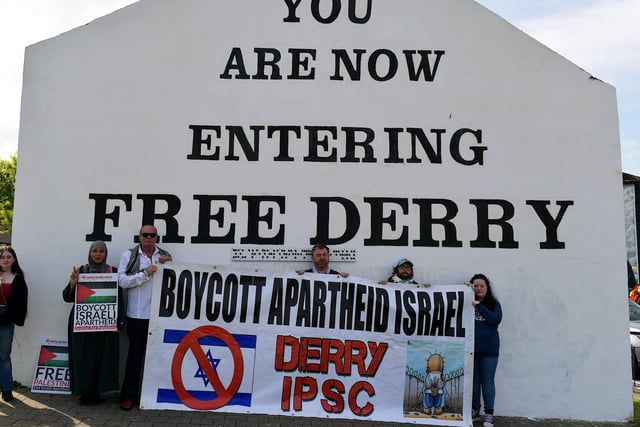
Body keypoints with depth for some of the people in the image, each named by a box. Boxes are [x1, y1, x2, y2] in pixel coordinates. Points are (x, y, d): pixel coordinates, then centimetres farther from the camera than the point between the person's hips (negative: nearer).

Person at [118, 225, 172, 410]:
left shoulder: (164, 256, 10)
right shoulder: (129, 255, 1)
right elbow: (122, 281, -8)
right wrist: (145, 273, -15)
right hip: (137, 314, -3)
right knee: (135, 353, 3)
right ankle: (129, 396, 12)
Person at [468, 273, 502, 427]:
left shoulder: (494, 303, 2)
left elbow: (496, 320, -12)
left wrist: (479, 306, -18)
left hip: (488, 349, -1)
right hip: (471, 348, 1)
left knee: (487, 381, 4)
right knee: (473, 380, 11)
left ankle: (489, 414, 11)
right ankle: (474, 409, 23)